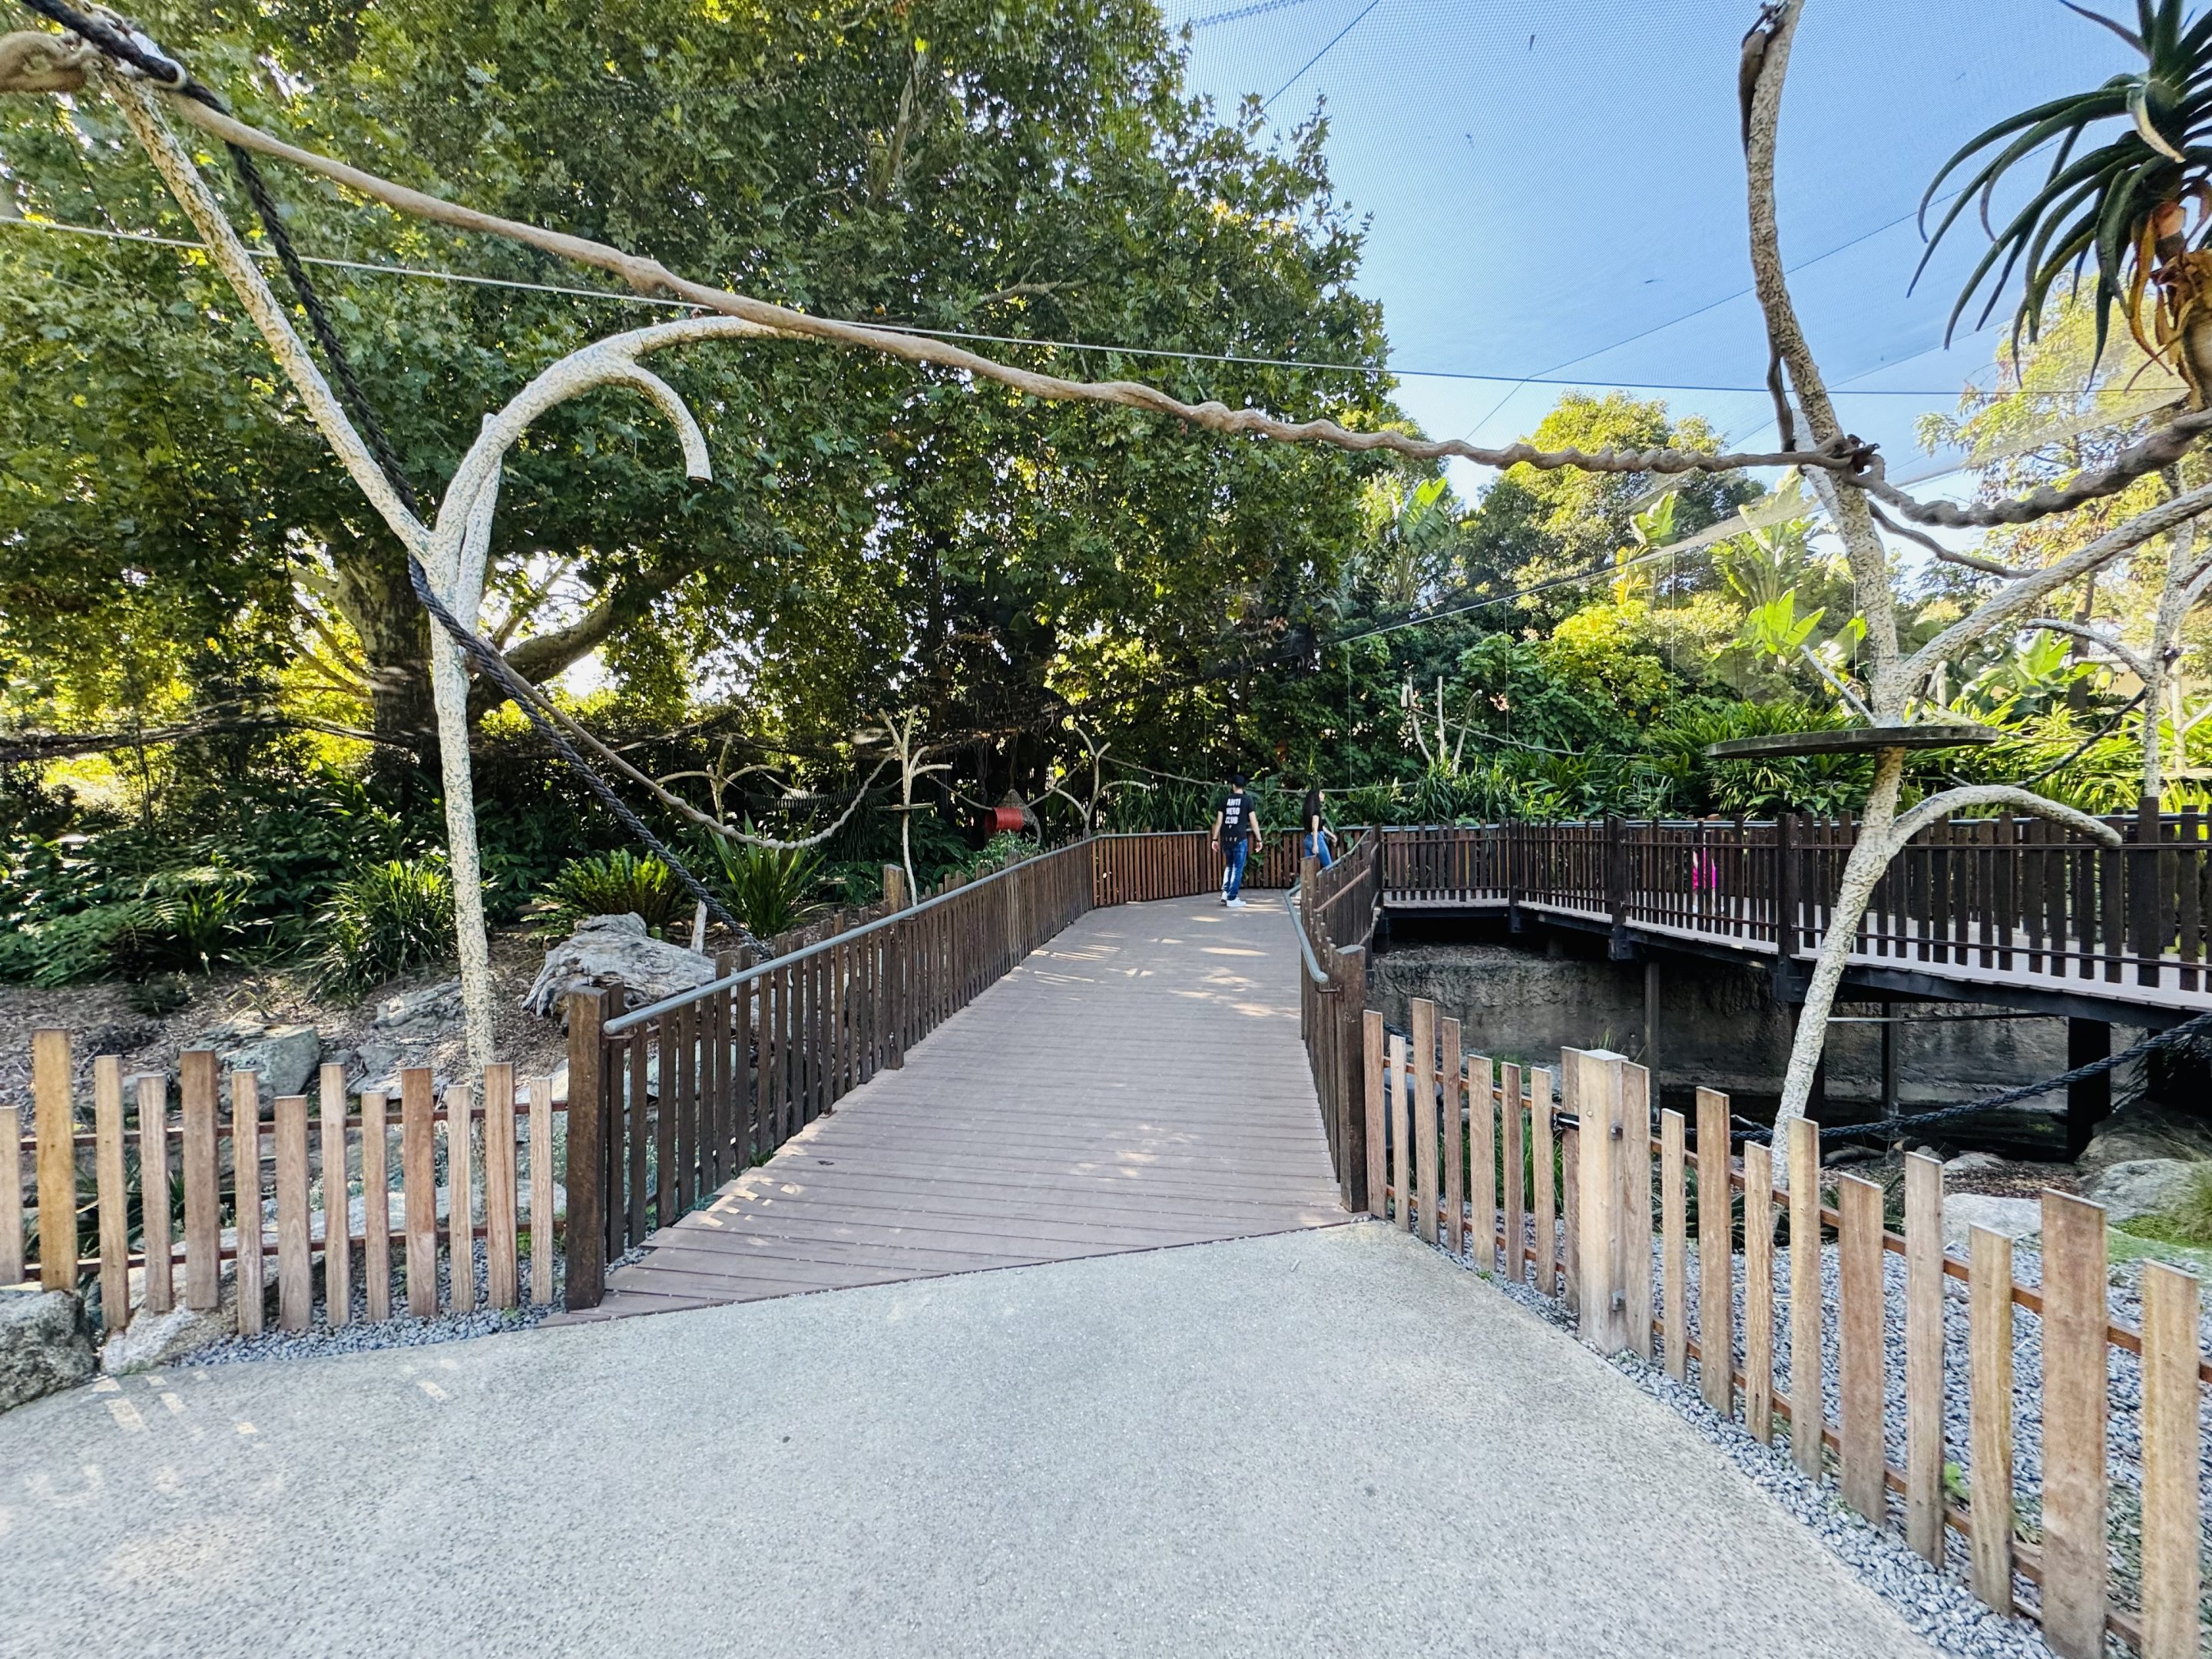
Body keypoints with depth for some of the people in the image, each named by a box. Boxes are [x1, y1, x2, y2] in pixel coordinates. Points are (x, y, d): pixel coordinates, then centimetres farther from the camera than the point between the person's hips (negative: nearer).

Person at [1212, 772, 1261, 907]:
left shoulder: (1225, 800, 7)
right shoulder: (1247, 800, -1)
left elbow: (1219, 821, 5)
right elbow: (1253, 821, -3)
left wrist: (1215, 838, 11)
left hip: (1226, 839, 4)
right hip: (1240, 839, -3)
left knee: (1229, 866, 20)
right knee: (1237, 869, 3)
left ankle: (1225, 892, 9)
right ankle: (1232, 898, 3)